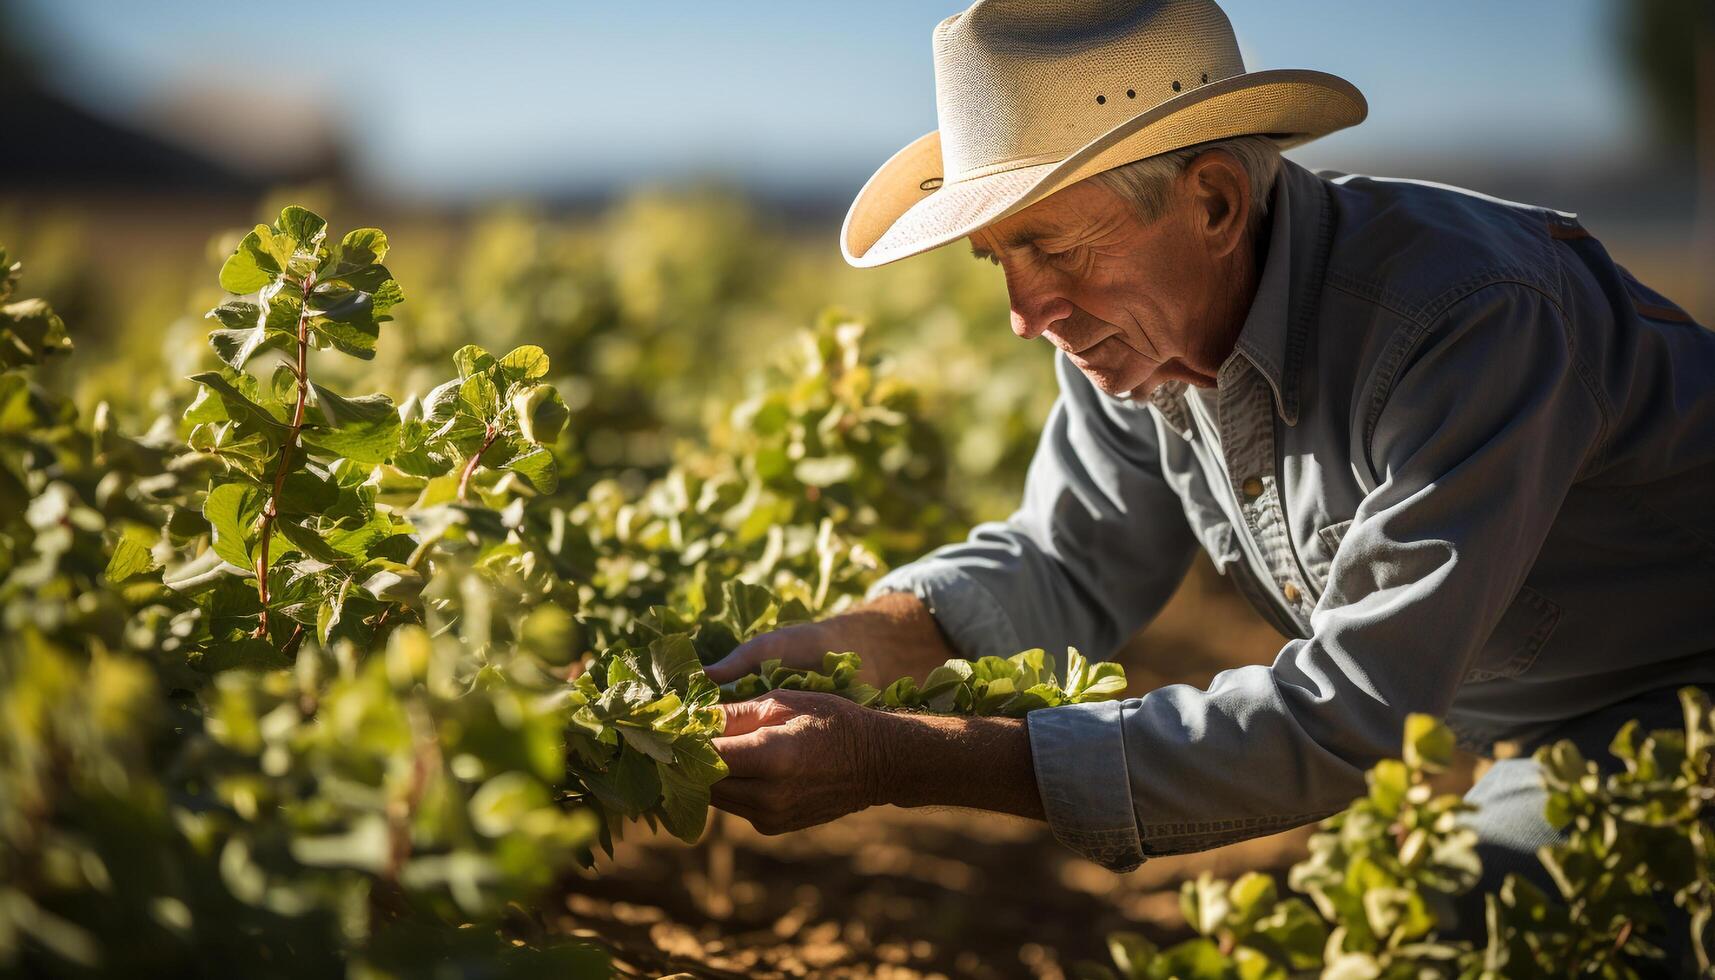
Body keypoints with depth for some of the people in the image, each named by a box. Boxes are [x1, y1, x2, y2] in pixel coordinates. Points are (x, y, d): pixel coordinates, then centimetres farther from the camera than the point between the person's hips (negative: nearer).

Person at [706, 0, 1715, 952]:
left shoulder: (1472, 319, -34)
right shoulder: (1133, 324, -11)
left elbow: (1342, 724, -38)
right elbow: (1069, 567, 3)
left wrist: (898, 762, -41)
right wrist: (846, 644, -18)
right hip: (1487, 736, 6)